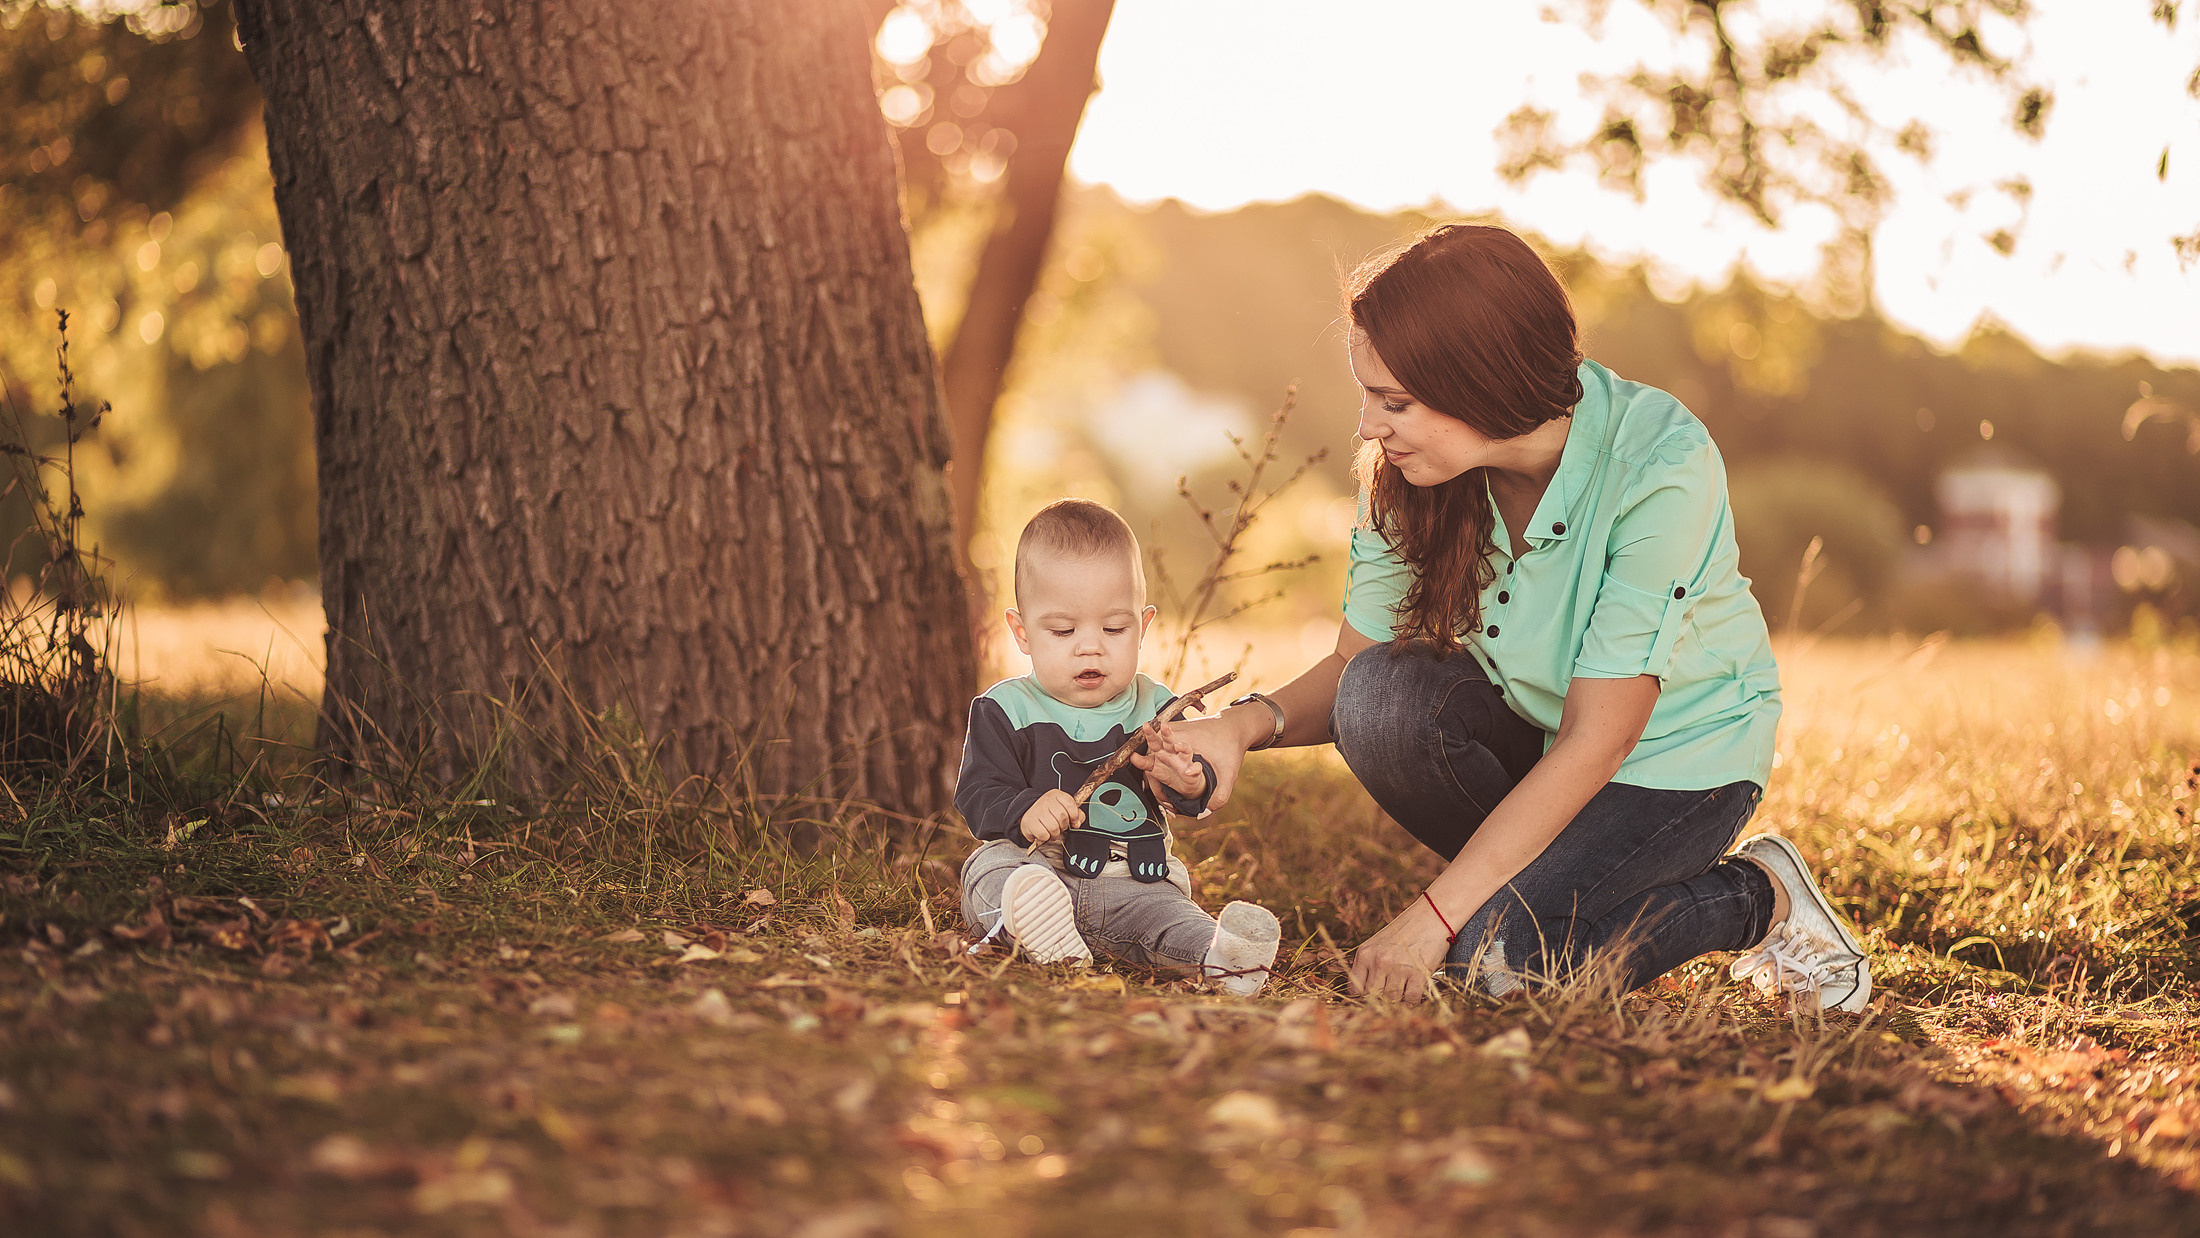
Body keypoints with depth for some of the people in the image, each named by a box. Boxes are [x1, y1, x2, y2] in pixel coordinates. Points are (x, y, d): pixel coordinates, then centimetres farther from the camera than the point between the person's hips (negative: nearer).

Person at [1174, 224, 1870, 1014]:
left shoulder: (1660, 467, -32)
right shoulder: (1407, 473, -17)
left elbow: (1595, 742, -31)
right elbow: (1352, 667, -8)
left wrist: (1430, 919, -32)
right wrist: (1249, 724, -32)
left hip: (1681, 747, -4)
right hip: (1528, 716, 5)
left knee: (1498, 956, -25)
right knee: (1381, 697, -27)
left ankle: (1762, 896, 2)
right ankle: (1543, 876, 0)